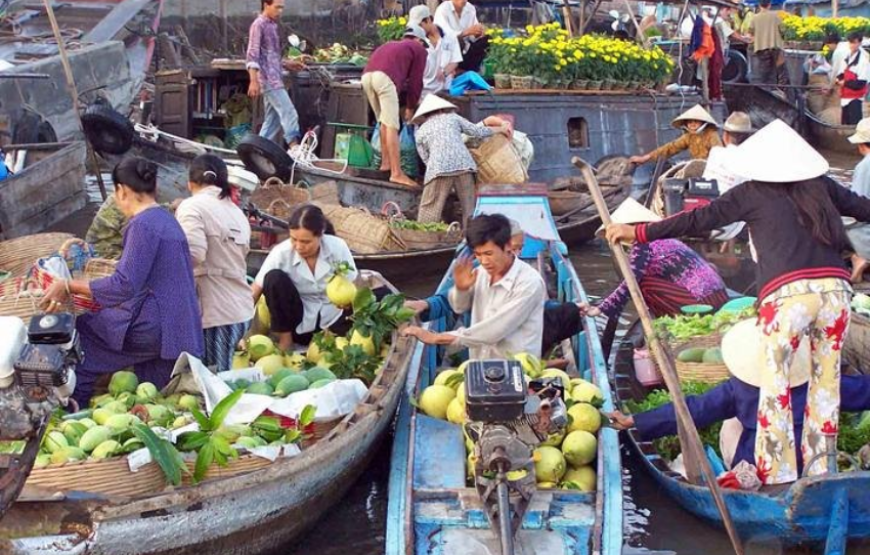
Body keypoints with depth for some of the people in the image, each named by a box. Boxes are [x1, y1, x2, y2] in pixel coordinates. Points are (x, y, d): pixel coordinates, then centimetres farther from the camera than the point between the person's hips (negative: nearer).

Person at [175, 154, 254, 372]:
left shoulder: (193, 207, -5)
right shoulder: (238, 213, 18)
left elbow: (193, 254, -19)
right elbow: (240, 257, 15)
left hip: (214, 313, -8)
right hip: (241, 309, 8)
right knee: (222, 378, 15)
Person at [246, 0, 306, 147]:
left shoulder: (272, 26, 21)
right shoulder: (259, 25, -6)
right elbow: (252, 55, -14)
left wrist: (287, 64, 17)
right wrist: (253, 81, -21)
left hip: (275, 80, 9)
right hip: (269, 80, -9)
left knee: (273, 121, 8)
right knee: (289, 113, -15)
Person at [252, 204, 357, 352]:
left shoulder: (338, 248, -18)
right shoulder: (281, 253, -20)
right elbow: (255, 291, -19)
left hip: (331, 318, 1)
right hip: (299, 320, -1)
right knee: (274, 278, -25)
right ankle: (285, 339, -11)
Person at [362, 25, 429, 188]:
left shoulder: (391, 45, 38)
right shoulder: (419, 49, 21)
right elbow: (415, 81, 16)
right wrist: (410, 107, 24)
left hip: (366, 75, 6)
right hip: (385, 78, -6)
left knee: (384, 121, 21)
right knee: (392, 126, -8)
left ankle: (386, 162, 25)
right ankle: (396, 173, -12)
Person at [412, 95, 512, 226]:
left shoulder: (420, 132, 23)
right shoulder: (453, 117, 23)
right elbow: (477, 131, 20)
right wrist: (501, 129, 34)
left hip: (439, 168, -1)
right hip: (464, 164, 1)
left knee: (429, 210, 1)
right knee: (469, 207, 10)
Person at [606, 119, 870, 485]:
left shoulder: (753, 193, 8)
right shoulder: (822, 187, 18)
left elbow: (699, 219, 5)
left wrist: (640, 232, 9)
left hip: (787, 294, -4)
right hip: (835, 288, 4)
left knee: (775, 386, 5)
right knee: (826, 381, 15)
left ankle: (777, 475, 7)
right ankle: (819, 470, 23)